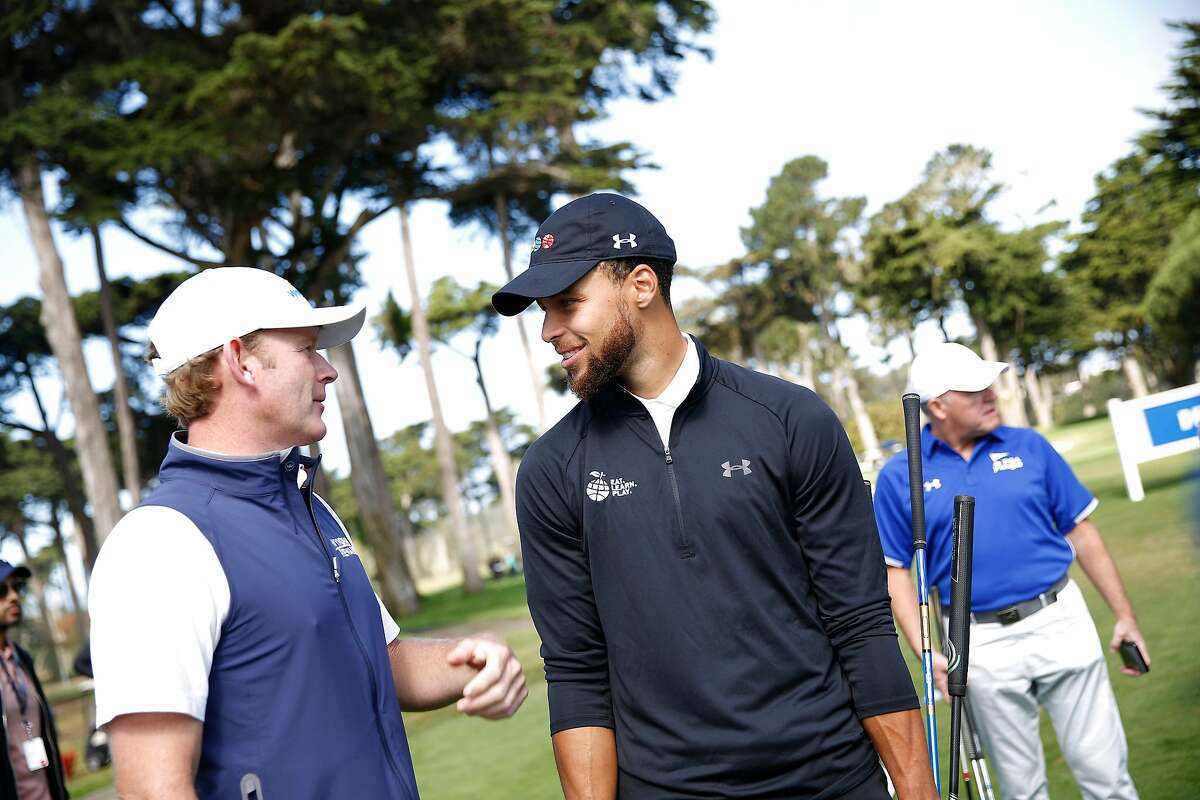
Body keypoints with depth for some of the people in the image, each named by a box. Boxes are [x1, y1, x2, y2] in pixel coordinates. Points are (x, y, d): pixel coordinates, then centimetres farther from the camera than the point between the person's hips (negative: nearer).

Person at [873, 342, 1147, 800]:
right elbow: (895, 570, 1)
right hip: (982, 644, -1)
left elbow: (1081, 533, 7)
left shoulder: (1029, 447, 3)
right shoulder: (900, 477, -2)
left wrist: (1125, 616, 5)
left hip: (1060, 621, 1)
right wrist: (925, 651, -9)